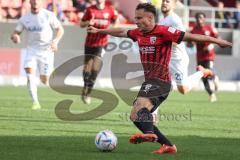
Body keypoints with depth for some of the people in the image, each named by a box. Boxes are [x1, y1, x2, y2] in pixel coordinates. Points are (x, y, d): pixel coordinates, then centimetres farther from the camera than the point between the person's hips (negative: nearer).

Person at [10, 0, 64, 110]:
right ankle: (35, 102, -20)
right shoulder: (24, 18, 1)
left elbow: (60, 29, 1)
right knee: (29, 71, -22)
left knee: (44, 80, -5)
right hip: (32, 50, 2)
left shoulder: (48, 15, -7)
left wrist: (56, 41, -17)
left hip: (46, 50, -2)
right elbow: (15, 33, 5)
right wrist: (14, 37, -20)